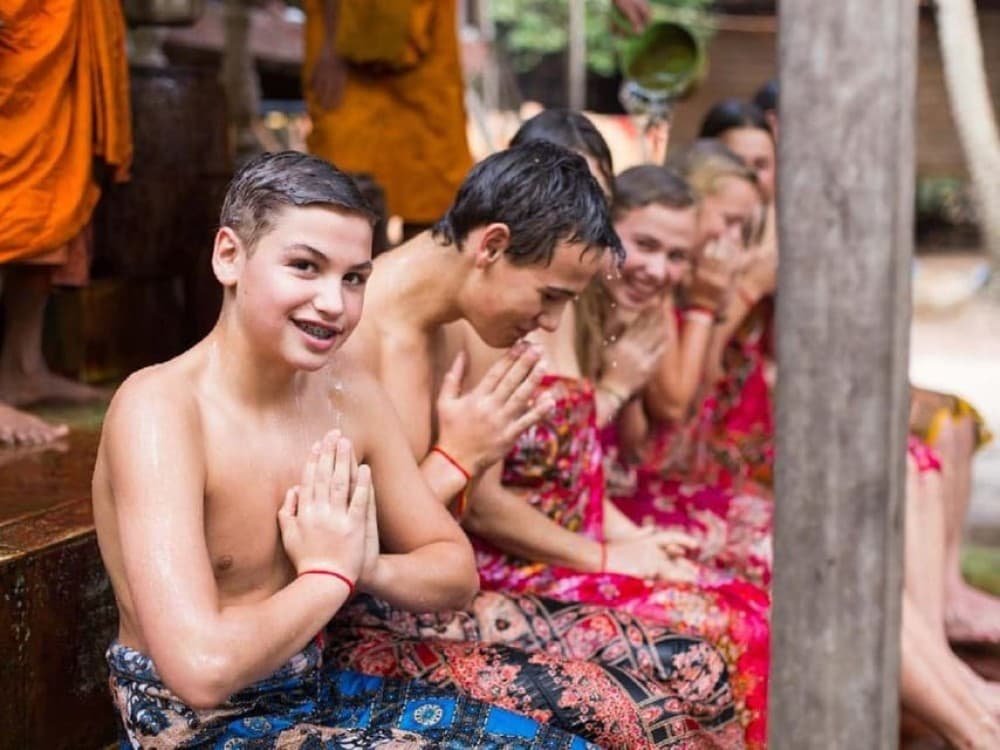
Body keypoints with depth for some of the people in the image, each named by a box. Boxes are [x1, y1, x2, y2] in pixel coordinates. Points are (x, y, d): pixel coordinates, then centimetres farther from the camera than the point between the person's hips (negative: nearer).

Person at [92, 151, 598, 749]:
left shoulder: (348, 390, -1)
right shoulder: (158, 409, -22)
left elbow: (456, 571, 5)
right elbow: (202, 667, -32)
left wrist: (363, 566, -15)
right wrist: (329, 574, -16)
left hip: (315, 696, 7)